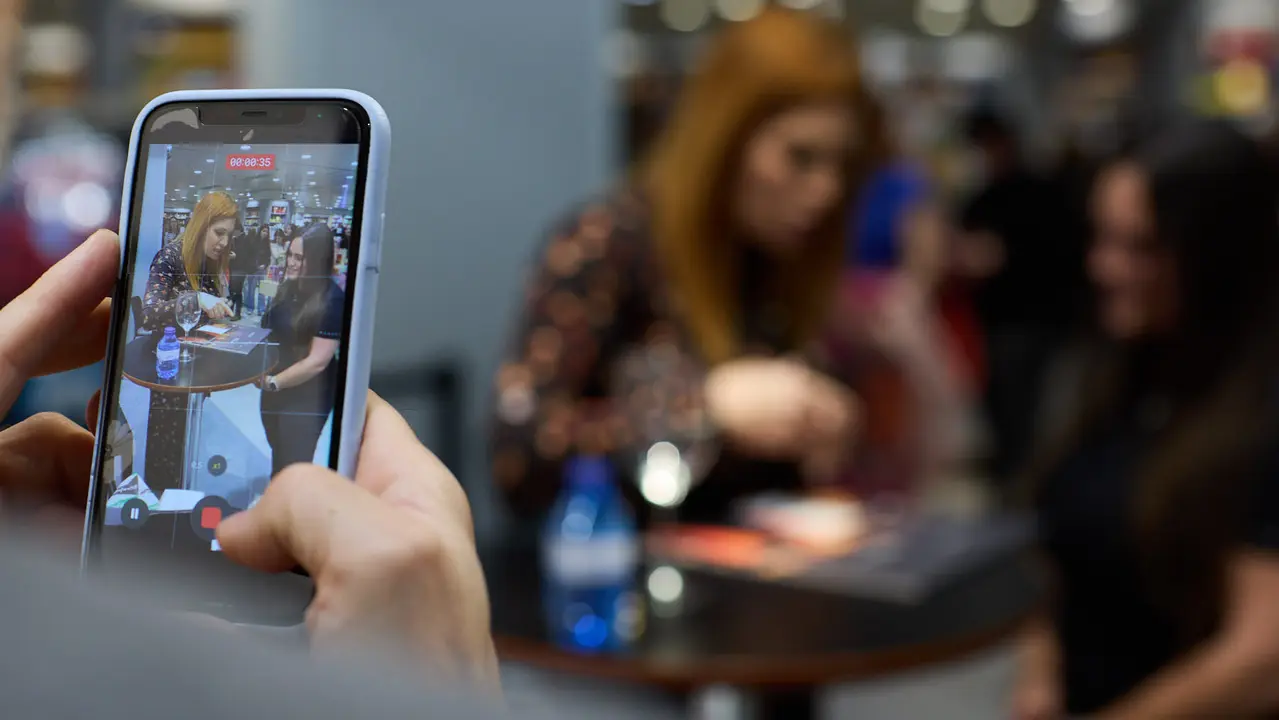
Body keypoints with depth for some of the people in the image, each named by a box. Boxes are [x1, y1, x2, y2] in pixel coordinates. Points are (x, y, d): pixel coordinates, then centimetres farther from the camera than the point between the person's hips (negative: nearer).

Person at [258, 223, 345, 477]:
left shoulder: (331, 300, -20)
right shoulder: (289, 288, 3)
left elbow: (317, 362, -21)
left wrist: (273, 382, -14)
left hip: (306, 397, -7)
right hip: (275, 390, 7)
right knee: (278, 460, 20)